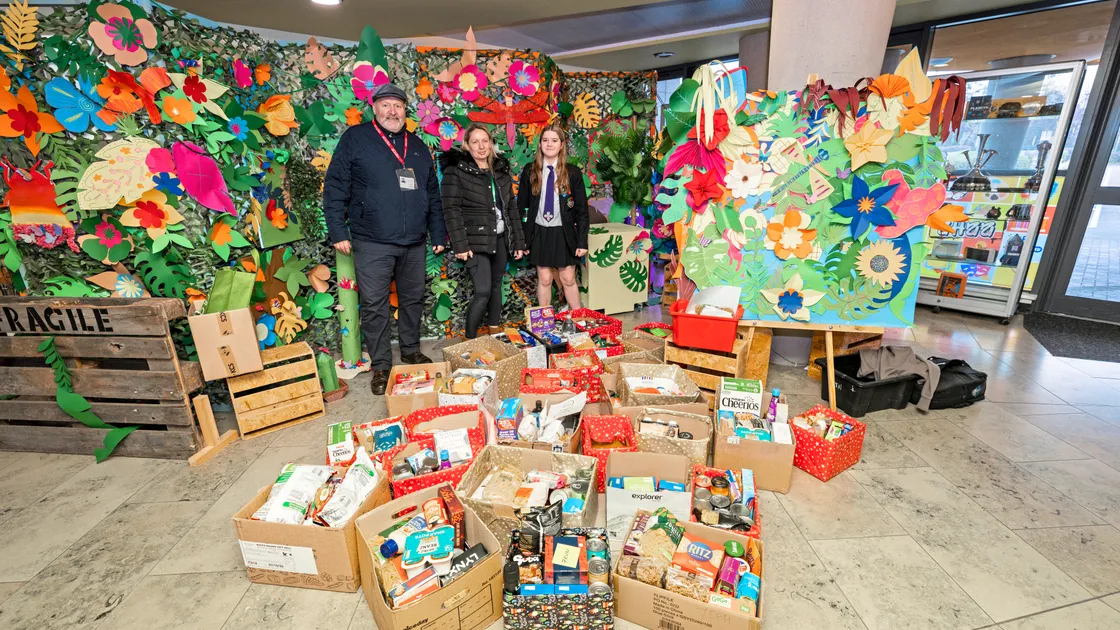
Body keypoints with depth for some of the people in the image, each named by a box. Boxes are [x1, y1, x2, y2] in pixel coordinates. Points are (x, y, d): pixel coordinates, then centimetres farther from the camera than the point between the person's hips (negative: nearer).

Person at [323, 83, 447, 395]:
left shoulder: (417, 146, 15)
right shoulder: (355, 138, 2)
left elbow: (433, 194, 16)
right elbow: (335, 188, -1)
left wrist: (439, 233, 12)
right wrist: (338, 231, -8)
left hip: (414, 243, 4)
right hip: (372, 243, -4)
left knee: (413, 299, 12)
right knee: (374, 305, 0)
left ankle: (411, 351, 31)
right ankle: (380, 366, 14)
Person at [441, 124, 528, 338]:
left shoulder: (501, 169, 11)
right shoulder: (456, 170, -6)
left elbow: (512, 207, 13)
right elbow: (451, 210, -11)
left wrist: (518, 241, 9)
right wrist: (460, 244, -18)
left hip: (500, 238, 6)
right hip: (476, 240, -6)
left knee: (496, 286, 14)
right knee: (483, 291, -12)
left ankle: (495, 331, 29)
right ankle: (470, 339, 4)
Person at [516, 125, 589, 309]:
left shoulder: (573, 173, -3)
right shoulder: (530, 172, 0)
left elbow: (582, 210, -2)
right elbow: (521, 206, 4)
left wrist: (582, 241, -6)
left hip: (564, 234, -1)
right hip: (539, 233, 1)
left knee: (568, 279, 7)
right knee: (544, 280, 8)